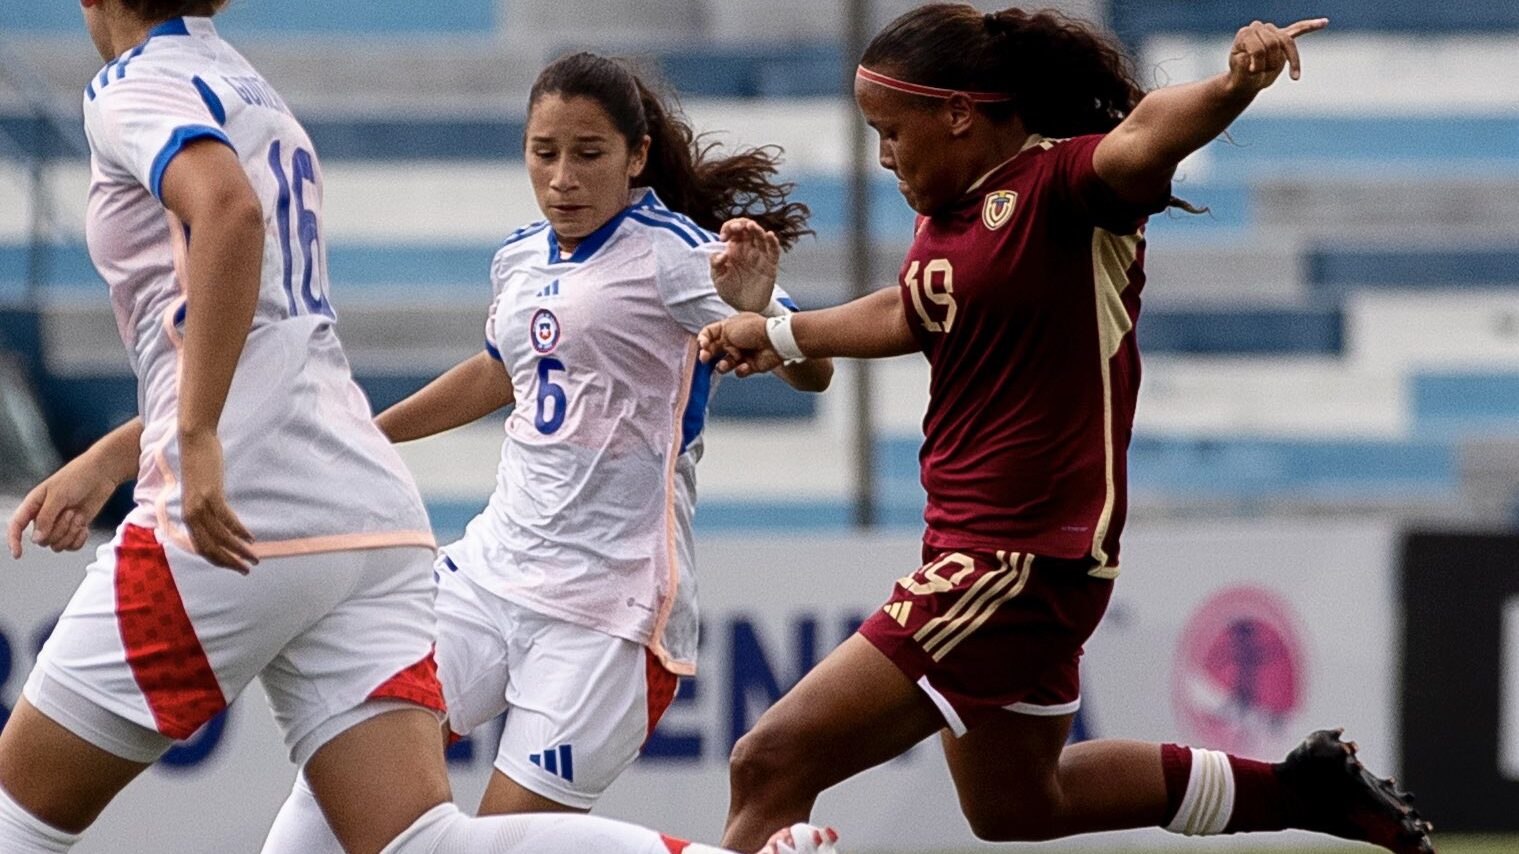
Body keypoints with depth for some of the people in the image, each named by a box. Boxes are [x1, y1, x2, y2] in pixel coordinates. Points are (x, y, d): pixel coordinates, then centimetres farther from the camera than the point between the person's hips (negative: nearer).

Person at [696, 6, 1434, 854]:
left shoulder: (1058, 184, -18)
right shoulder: (949, 207, 9)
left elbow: (1141, 139, -40)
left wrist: (1235, 84, -59)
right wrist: (784, 335, 37)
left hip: (1021, 560, -11)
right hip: (975, 548, 11)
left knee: (773, 763, -12)